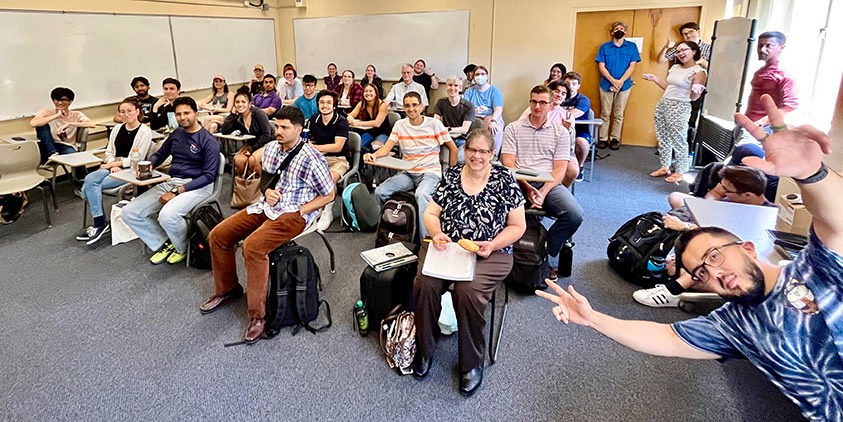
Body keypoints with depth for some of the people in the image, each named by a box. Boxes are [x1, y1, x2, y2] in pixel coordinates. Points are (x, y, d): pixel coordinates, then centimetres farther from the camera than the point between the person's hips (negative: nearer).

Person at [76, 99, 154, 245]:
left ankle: (100, 224, -9)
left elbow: (137, 159, -12)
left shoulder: (144, 131, -6)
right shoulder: (117, 129, 14)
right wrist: (113, 165, -8)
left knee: (91, 185, -22)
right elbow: (109, 152, 13)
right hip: (113, 167, 6)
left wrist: (112, 163, -8)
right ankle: (99, 224, -15)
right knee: (89, 179, -23)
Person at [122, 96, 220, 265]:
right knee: (129, 212, -6)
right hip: (171, 182, 7)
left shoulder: (208, 141, -8)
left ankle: (183, 248, -3)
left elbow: (209, 175, -14)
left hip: (196, 186, -7)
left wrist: (177, 192, -20)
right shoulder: (176, 134, 13)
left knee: (167, 216, -34)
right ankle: (164, 243, 10)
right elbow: (159, 155, 27)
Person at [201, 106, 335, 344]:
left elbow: (329, 194, -8)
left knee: (252, 246, -31)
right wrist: (267, 191, -1)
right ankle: (227, 289, 22)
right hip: (266, 206, 8)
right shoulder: (271, 148, 7)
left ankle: (257, 316, -20)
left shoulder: (311, 159, -14)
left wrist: (299, 211, -14)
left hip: (292, 214, -8)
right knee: (218, 235, 1)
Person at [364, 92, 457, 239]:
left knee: (421, 194, -37)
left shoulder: (434, 124, 1)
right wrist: (374, 155, -22)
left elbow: (453, 149, 5)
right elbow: (386, 148, 0)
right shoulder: (400, 125, 9)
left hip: (430, 172, -4)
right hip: (408, 173, 4)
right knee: (380, 192, -19)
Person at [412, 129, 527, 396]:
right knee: (425, 284, -25)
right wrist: (436, 233, -12)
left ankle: (472, 364, -4)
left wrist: (492, 245, -15)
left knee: (467, 291, -30)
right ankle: (424, 350, 2)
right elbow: (430, 213, 9)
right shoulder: (450, 176, 7)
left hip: (489, 254, -2)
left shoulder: (504, 180, -1)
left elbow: (517, 226, 1)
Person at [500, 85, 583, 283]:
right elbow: (508, 163, 0)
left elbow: (560, 169, 4)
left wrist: (543, 192, -15)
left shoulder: (560, 132, 13)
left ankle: (548, 257, -4)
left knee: (575, 215, -27)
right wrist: (527, 188, -16)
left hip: (550, 184, 1)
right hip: (519, 183, -1)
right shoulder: (513, 129, 11)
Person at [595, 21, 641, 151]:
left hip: (624, 85, 0)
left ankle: (615, 139, 9)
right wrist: (613, 81, -13)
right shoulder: (604, 47, 5)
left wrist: (620, 81, -13)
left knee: (619, 115, 4)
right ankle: (603, 139, 6)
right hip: (607, 84, 0)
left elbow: (632, 66, 0)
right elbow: (601, 67, -2)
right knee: (605, 114, 2)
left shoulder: (632, 46, 5)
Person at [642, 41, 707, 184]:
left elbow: (693, 97, -11)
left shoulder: (698, 72, -9)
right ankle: (665, 167, 23)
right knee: (663, 139, 12)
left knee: (678, 141, -3)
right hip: (663, 104, 8)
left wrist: (696, 91, -33)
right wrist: (654, 78, 17)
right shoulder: (675, 67, 12)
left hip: (679, 108, -7)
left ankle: (680, 172, 6)